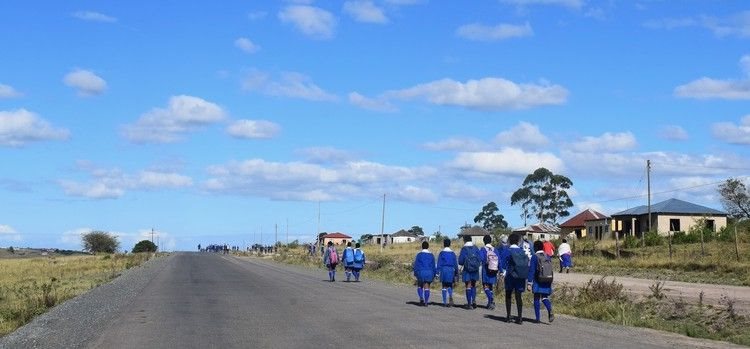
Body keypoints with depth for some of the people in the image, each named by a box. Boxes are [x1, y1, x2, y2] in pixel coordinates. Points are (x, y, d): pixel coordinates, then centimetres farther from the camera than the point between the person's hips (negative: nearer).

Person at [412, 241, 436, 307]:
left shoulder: (419, 254, -3)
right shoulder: (431, 255, 4)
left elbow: (416, 265, -2)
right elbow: (433, 266, 9)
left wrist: (415, 273, 5)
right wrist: (434, 274, 16)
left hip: (421, 272, -2)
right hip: (429, 273, 2)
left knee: (419, 286, 14)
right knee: (426, 287, 5)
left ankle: (421, 298, -6)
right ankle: (426, 302, 0)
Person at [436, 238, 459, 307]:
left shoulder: (442, 253, -2)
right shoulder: (453, 253, 6)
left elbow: (439, 263, -4)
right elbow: (455, 264, 9)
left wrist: (438, 272, -2)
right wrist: (456, 273, 16)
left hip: (444, 270, -2)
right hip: (451, 270, 2)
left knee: (444, 286, 5)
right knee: (450, 285, 14)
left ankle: (444, 302, 3)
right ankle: (450, 296, -13)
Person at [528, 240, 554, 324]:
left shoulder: (534, 257, -8)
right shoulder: (548, 257, 8)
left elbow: (531, 271, -11)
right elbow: (551, 270, 13)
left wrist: (529, 283, -11)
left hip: (538, 282, -4)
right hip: (547, 282, 4)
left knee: (537, 299, 5)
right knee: (545, 298, 12)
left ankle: (537, 318, 5)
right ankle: (550, 311, -16)